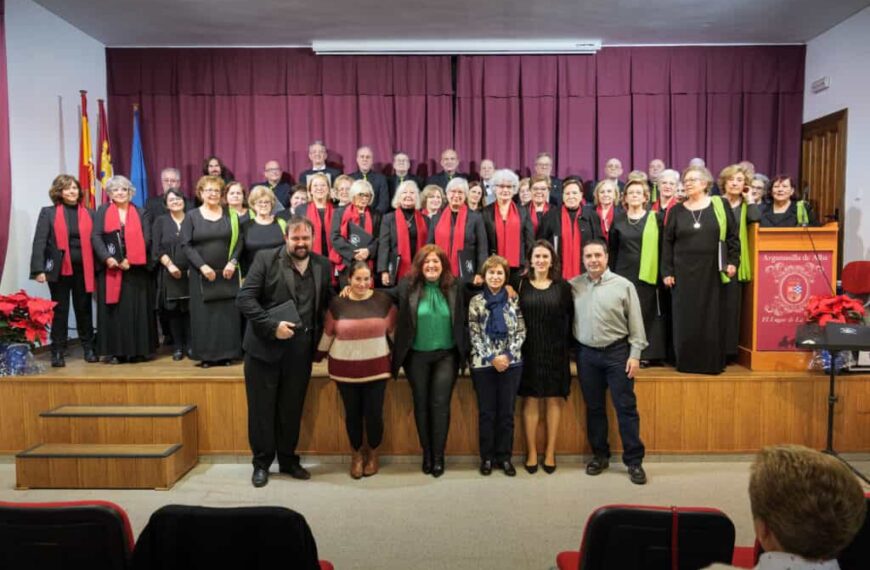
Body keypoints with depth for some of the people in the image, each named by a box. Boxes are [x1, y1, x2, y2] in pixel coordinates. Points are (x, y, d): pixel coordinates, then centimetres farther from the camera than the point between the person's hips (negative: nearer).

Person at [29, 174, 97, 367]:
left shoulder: (88, 214, 8)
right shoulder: (48, 213, 2)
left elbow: (95, 240, 5)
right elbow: (39, 242, -4)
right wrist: (39, 269, -12)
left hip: (83, 269, 2)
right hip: (59, 269, -1)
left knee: (84, 309, 9)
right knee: (59, 310, 5)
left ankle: (88, 348, 20)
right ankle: (58, 352, 12)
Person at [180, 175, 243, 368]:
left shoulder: (230, 215, 8)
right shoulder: (191, 216, 4)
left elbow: (239, 240, 3)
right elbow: (186, 245, -3)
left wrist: (233, 262, -12)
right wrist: (202, 266, -14)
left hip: (227, 273, 1)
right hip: (201, 274, -1)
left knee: (228, 313, 2)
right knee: (203, 314, 0)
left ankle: (226, 353, 9)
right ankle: (205, 355, 7)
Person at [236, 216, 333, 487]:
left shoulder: (322, 264, 6)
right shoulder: (265, 259, -7)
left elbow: (326, 302, 13)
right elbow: (244, 298, -12)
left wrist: (320, 338, 2)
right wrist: (273, 326, -20)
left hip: (301, 351, 3)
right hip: (265, 347, -3)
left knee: (292, 408, 13)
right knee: (262, 408, 8)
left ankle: (288, 460, 29)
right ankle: (262, 463, 24)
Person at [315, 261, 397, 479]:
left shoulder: (383, 301, -4)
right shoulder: (337, 303, -3)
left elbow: (394, 331, 5)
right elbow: (328, 334, 7)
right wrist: (317, 358, 12)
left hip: (376, 368, 0)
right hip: (345, 369, 1)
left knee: (374, 413, 2)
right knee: (352, 413, 9)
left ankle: (373, 454, 27)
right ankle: (356, 454, 30)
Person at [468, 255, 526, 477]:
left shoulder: (514, 300, 2)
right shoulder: (476, 301, 0)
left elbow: (521, 332, 1)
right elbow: (474, 334, -2)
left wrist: (508, 355, -11)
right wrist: (492, 357, -11)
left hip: (511, 363, 1)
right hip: (484, 363, -1)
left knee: (507, 412, 7)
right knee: (486, 412, 6)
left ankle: (504, 456, 19)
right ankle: (487, 456, 19)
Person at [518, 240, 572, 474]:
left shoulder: (562, 286, 3)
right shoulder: (521, 284, 2)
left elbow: (570, 317, 3)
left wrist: (568, 345, -3)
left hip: (555, 352, 1)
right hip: (529, 351, 0)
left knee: (554, 400, 5)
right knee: (530, 401, 3)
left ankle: (550, 452, 16)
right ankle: (531, 452, 14)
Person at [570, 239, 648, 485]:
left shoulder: (623, 285, -3)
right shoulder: (574, 286, 2)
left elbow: (636, 323, -2)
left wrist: (635, 354, -6)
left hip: (617, 352, -2)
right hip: (586, 354, 2)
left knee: (626, 407, 2)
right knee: (593, 407, 12)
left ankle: (634, 460, 12)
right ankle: (600, 455, 25)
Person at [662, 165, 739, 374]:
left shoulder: (720, 206, 3)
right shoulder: (676, 211, 6)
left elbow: (732, 236, 4)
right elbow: (667, 243, 5)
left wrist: (733, 262, -4)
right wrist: (666, 271, -1)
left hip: (712, 273, -1)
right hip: (684, 273, 1)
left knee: (712, 318, 5)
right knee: (685, 319, 3)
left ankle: (712, 362, 14)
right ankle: (687, 361, 12)